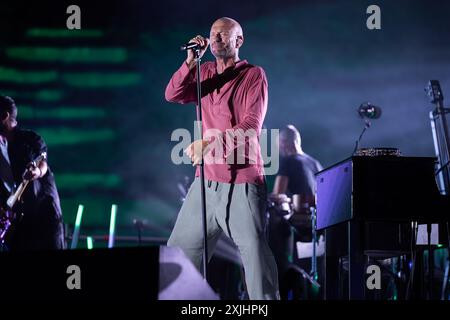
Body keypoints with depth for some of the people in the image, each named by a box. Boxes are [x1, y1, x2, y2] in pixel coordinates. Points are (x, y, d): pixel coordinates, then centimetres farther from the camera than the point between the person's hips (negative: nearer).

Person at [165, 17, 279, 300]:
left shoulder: (254, 75, -2)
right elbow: (173, 95, 0)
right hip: (207, 181, 6)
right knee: (179, 250, 8)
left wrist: (211, 142, -26)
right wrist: (191, 61, -11)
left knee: (255, 251, -12)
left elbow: (251, 125, -14)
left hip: (243, 183, -5)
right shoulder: (204, 72, 14)